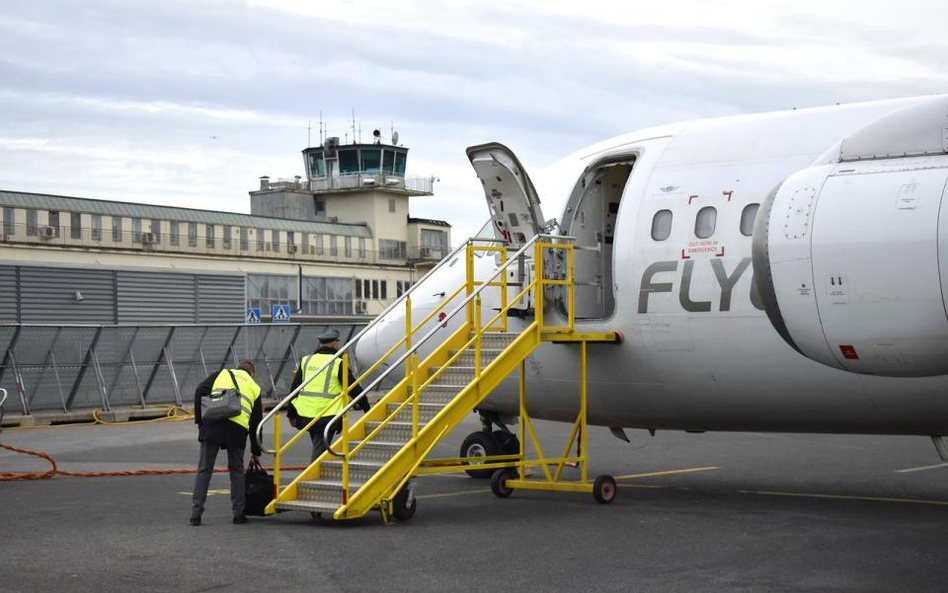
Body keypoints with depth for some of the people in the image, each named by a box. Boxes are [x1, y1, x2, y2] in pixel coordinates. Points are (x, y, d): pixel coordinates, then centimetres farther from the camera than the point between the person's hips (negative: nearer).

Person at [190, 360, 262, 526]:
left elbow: (200, 392, 5)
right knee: (237, 471, 16)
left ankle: (196, 514, 2)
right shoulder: (255, 388, 26)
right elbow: (256, 422, 26)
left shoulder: (222, 374, 22)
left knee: (204, 470, 5)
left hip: (212, 424, -1)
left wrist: (199, 419, 9)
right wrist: (255, 452, 33)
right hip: (238, 427, 1)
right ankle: (238, 514, 15)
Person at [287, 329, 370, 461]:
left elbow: (294, 389, 12)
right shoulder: (337, 363, -5)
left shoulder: (306, 361, 10)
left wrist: (291, 414, 20)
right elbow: (354, 389, -2)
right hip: (326, 416, -5)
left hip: (305, 416, 5)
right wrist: (367, 409, 9)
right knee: (319, 451, -3)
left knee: (318, 448, 22)